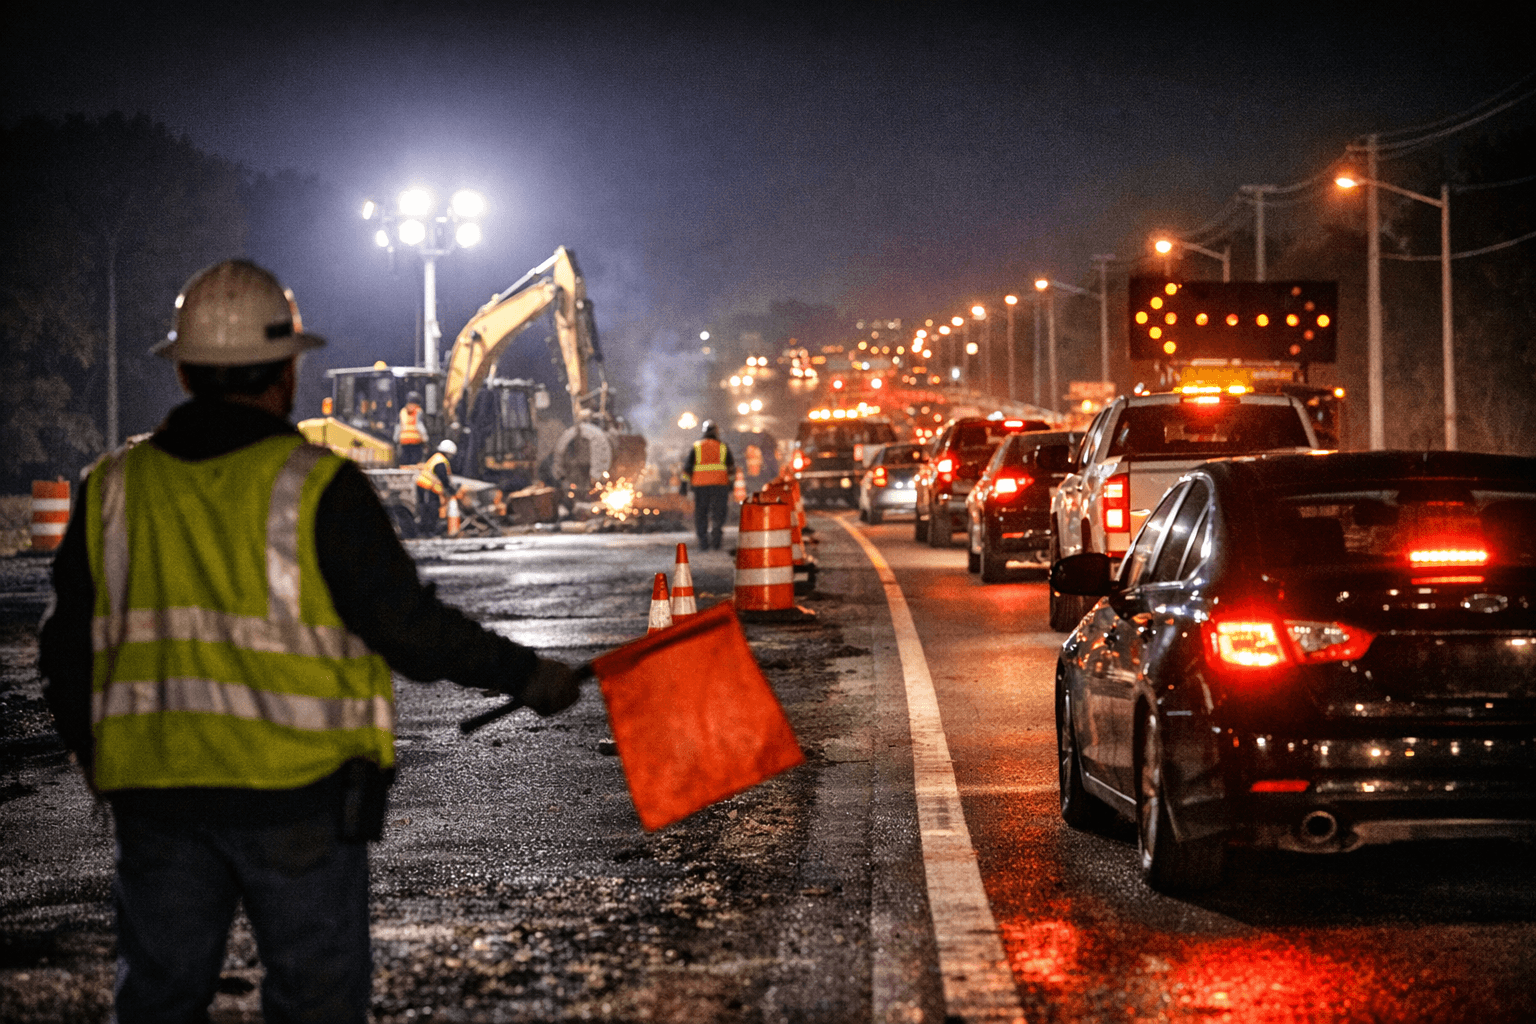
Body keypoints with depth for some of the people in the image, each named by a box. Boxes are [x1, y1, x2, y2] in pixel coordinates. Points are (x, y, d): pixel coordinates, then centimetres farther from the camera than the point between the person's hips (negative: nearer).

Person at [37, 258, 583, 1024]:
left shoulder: (113, 490, 4)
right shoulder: (316, 489, -10)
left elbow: (68, 654, 9)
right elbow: (410, 630, -10)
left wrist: (103, 769, 23)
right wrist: (527, 676, 3)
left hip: (154, 792, 4)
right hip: (294, 789, -4)